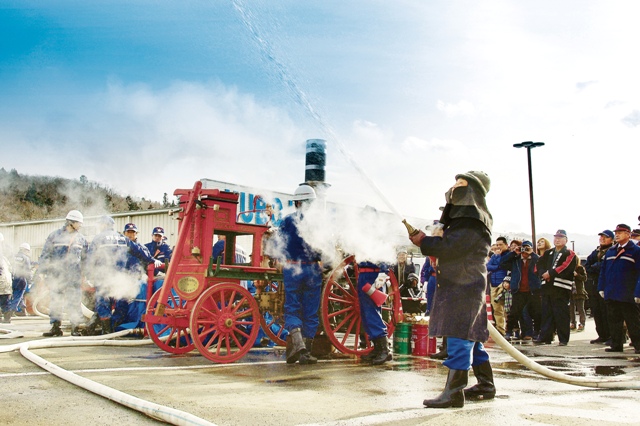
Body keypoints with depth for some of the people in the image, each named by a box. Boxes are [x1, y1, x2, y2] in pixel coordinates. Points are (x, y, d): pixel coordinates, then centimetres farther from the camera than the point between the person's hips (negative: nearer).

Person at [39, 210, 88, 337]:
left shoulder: (82, 239, 13)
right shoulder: (54, 236, 6)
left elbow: (84, 259, 19)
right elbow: (45, 255, 7)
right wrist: (43, 273, 1)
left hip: (74, 277, 1)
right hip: (56, 275, -1)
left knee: (74, 302, -1)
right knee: (55, 302, 2)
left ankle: (75, 327, 6)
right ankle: (56, 327, 10)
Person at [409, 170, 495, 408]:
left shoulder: (472, 222, -13)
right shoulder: (466, 217, 20)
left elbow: (449, 246, -21)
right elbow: (450, 243, 20)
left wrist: (423, 241, -8)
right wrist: (427, 241, 4)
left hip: (464, 288, -10)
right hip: (461, 286, 10)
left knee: (459, 339, -11)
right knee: (470, 338, 15)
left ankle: (454, 392, -10)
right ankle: (486, 385, 24)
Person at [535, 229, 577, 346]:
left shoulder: (569, 254, 1)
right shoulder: (547, 253, 20)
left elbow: (566, 267, -15)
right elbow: (539, 265, 11)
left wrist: (550, 273, -16)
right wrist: (543, 273, -10)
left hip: (561, 289, -6)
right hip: (547, 288, 6)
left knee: (561, 314, -4)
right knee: (547, 313, 8)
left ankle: (563, 339, 4)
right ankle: (545, 337, 12)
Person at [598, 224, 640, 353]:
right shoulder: (610, 251, 14)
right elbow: (603, 270, 15)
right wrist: (602, 288, 8)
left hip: (627, 295, -5)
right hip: (611, 294, 5)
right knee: (614, 321, 9)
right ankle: (616, 345, 15)